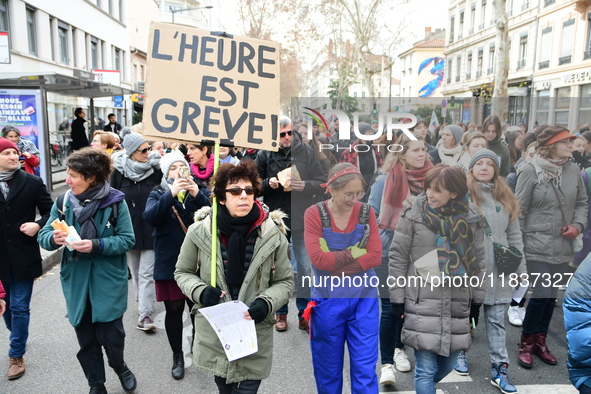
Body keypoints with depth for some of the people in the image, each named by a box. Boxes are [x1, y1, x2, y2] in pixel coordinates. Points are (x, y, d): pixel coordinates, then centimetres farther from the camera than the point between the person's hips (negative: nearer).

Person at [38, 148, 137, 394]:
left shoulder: (115, 202, -12)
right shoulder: (63, 202, -1)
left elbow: (127, 240, -13)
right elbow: (43, 236, 0)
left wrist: (96, 245, -26)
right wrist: (53, 238, -23)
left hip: (108, 282, -3)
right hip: (76, 283, 3)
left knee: (110, 335, 3)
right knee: (86, 338, 13)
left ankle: (119, 367, 38)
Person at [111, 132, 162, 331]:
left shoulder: (155, 169, -5)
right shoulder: (119, 172, -2)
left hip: (150, 230, -2)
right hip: (129, 230, 2)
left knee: (146, 273, -3)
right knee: (135, 272, 16)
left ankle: (144, 314, 1)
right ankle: (144, 301, 36)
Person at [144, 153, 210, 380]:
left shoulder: (196, 192, 7)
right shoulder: (158, 194, 3)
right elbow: (150, 218, -17)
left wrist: (198, 195, -22)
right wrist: (171, 194, -26)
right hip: (169, 263, -1)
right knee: (174, 310, 7)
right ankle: (177, 356, 26)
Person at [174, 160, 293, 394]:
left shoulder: (273, 233, -9)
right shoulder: (200, 231, -8)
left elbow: (285, 281, 1)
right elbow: (183, 272, 6)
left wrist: (266, 303, -17)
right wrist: (200, 292, -14)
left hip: (255, 337, -1)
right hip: (213, 335, 2)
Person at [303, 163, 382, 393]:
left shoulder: (367, 212, -2)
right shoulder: (314, 214, -9)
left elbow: (375, 257, -9)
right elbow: (318, 259, -18)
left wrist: (337, 269, -17)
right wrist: (356, 252, -14)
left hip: (364, 299, 1)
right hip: (328, 300, -1)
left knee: (365, 368, 6)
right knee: (328, 369, 15)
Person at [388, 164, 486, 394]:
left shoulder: (470, 218, 1)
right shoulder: (413, 215, -7)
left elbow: (478, 259, 10)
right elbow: (398, 257, -3)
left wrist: (477, 298, 10)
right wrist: (397, 298, -4)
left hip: (457, 304, 4)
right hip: (422, 303, -3)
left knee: (447, 365, 15)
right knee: (426, 370, -3)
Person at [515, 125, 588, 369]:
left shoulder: (573, 170, 2)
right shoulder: (530, 171, -10)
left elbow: (582, 202, 14)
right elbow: (519, 210, -8)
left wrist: (578, 225, -4)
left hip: (563, 246, 5)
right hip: (538, 245, -5)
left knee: (552, 295, 13)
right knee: (541, 294, -6)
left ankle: (540, 340, 31)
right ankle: (526, 343, 16)